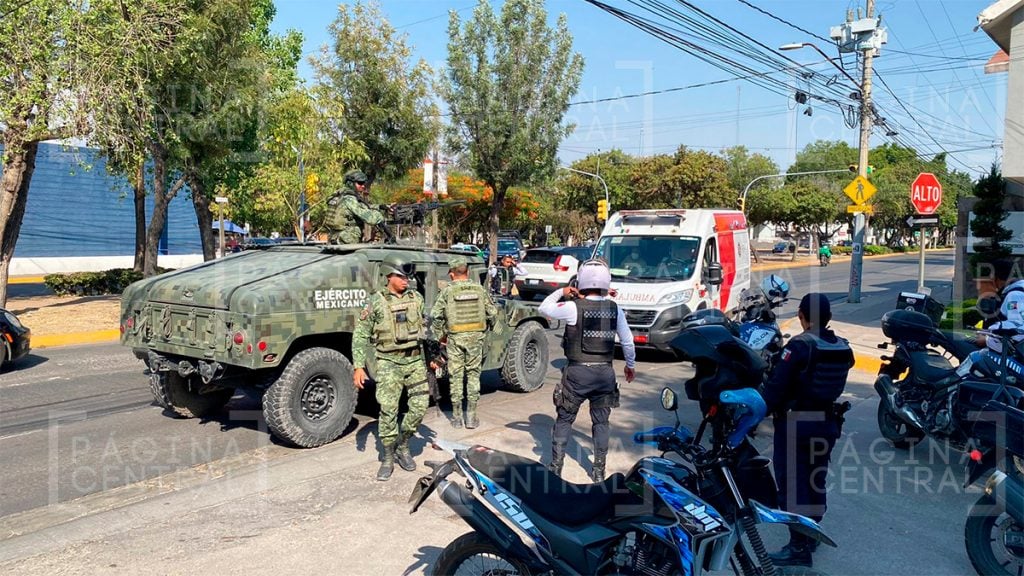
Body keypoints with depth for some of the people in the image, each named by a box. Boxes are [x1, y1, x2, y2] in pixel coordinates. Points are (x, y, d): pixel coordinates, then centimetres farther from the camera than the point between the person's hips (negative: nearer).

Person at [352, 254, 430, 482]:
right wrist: (359, 366, -11)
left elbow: (425, 328, 16)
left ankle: (402, 446, 23)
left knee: (420, 406, 1)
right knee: (388, 411, -4)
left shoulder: (416, 298, 6)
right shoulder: (376, 302, -5)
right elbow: (360, 335, -4)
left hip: (415, 360, 4)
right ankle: (388, 458, 10)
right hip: (389, 363, -4)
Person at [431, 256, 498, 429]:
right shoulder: (479, 289, 3)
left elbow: (435, 315, -8)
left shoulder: (447, 291, -3)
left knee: (455, 376, 8)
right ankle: (471, 416, 11)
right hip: (475, 337, 1)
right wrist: (486, 329, 19)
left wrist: (440, 335, 4)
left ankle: (456, 417, 13)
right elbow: (492, 313, 3)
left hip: (455, 338, -1)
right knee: (473, 374, 10)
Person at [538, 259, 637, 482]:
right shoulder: (614, 309, 1)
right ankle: (599, 470, 20)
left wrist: (561, 292, 12)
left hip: (578, 372, -3)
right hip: (605, 372, 3)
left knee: (564, 420, 10)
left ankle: (555, 467, 12)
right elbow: (628, 341, 8)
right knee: (601, 422, 15)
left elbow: (544, 308, 1)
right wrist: (630, 364, 23)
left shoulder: (574, 307, -12)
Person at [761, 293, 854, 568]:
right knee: (816, 478, 19)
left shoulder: (799, 346, -19)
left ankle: (799, 547, 1)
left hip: (795, 422, -7)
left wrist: (763, 409, -8)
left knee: (792, 482, -1)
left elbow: (777, 384, -19)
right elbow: (835, 384, 9)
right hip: (827, 422, 7)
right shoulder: (843, 348, 0)